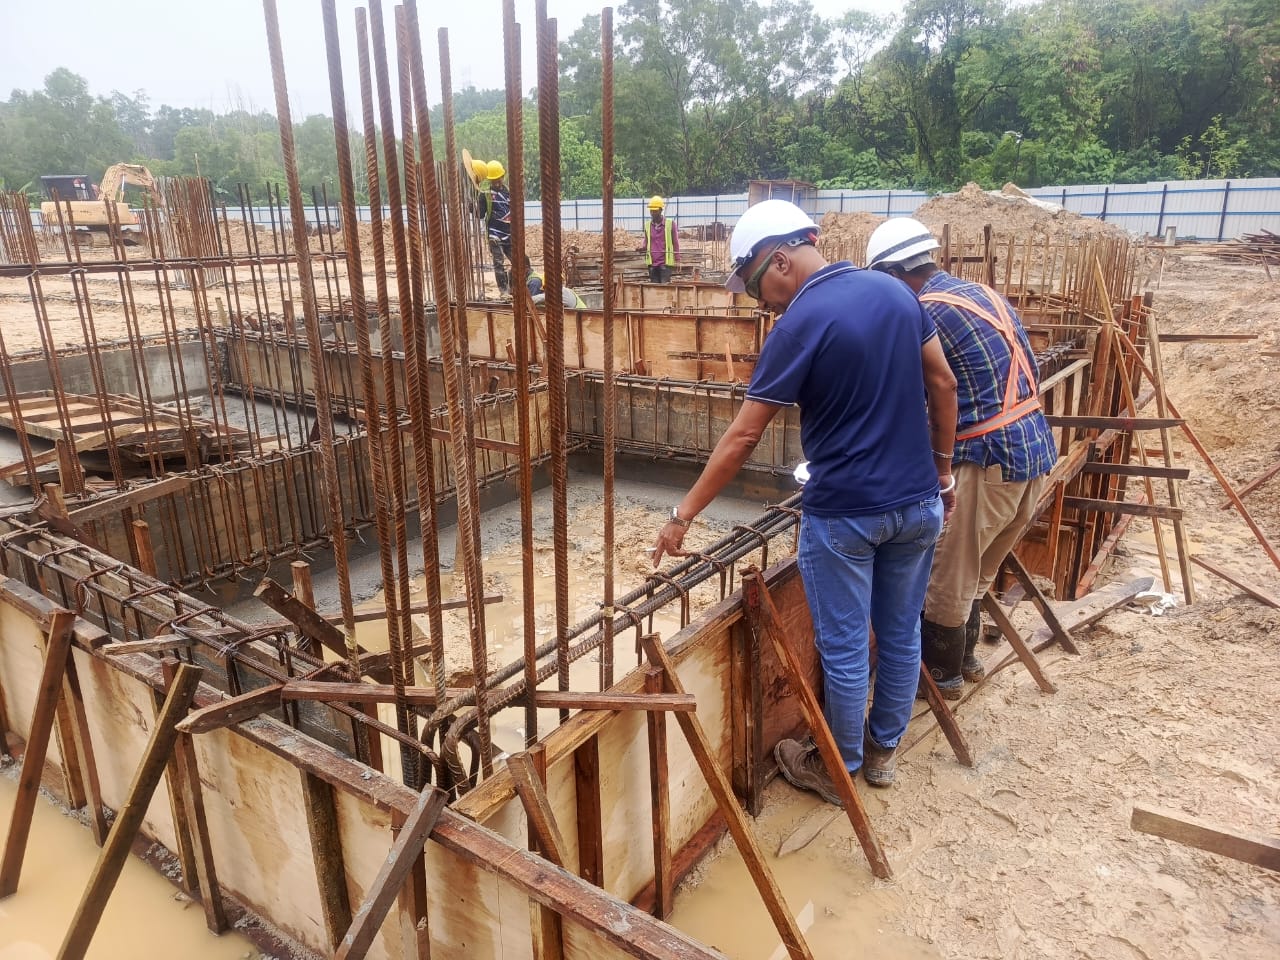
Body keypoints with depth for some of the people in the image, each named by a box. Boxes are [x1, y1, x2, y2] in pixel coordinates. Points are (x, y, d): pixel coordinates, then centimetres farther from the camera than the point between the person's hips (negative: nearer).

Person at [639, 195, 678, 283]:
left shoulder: (670, 224, -2)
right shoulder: (647, 225, 9)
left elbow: (675, 243, 2)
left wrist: (677, 260, -2)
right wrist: (642, 247, -5)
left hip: (665, 262, -4)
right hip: (652, 263, 4)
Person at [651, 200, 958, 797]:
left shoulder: (801, 325, -17)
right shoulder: (895, 291, 2)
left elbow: (743, 437, -17)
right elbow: (943, 385, 8)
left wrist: (684, 513, -10)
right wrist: (943, 473, 18)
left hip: (844, 513, -7)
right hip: (917, 503, 7)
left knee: (844, 647, 10)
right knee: (901, 633, 19)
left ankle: (839, 769, 29)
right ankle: (882, 751, 38)